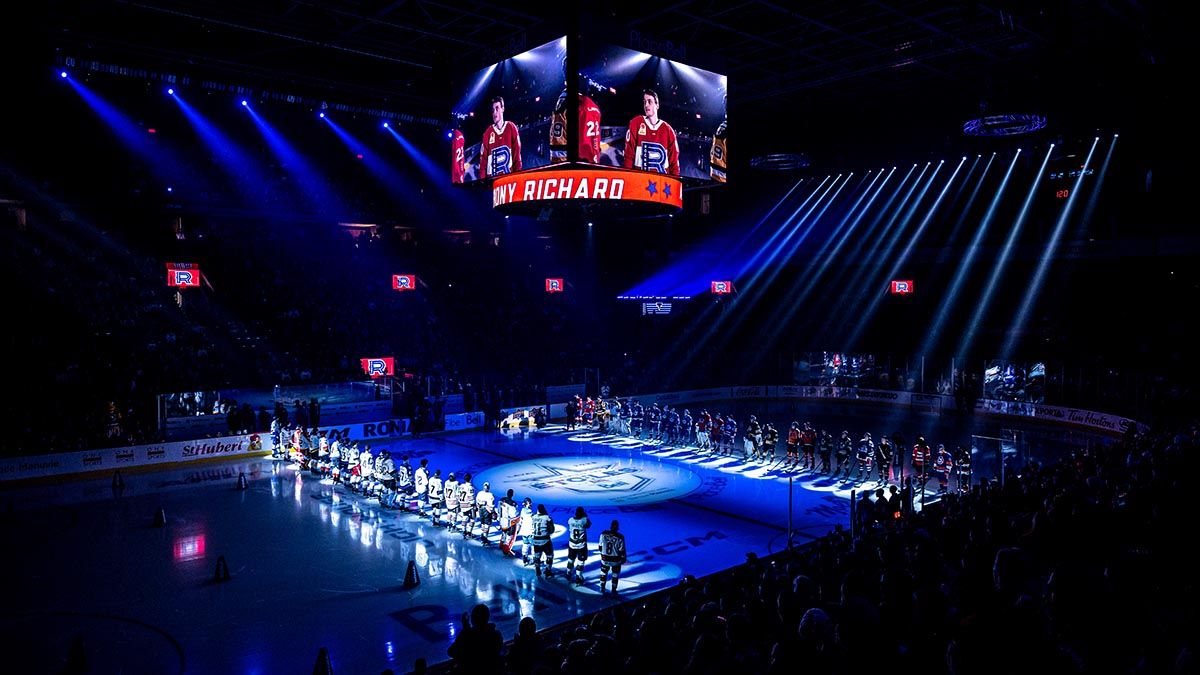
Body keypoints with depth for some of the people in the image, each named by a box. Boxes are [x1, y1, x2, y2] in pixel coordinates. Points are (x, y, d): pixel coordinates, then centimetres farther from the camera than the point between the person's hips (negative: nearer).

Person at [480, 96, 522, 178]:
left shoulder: (511, 128, 5)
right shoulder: (488, 133, 9)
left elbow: (517, 154, 4)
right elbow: (483, 158, 7)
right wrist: (482, 179, -4)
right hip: (491, 178, 1)